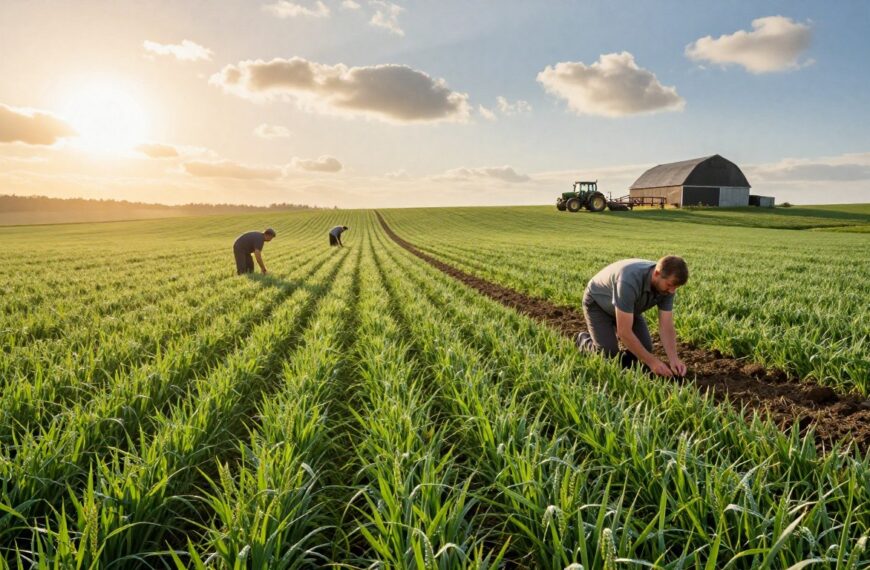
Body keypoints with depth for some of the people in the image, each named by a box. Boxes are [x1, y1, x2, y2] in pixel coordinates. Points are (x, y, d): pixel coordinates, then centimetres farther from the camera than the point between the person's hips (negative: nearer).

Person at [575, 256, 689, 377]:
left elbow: (666, 327, -17)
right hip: (597, 302, -6)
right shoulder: (630, 280, -44)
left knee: (645, 348, -6)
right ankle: (582, 341, 12)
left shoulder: (666, 285, -23)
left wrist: (673, 358, -32)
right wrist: (652, 361, -37)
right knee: (608, 354, -19)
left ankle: (615, 334, 23)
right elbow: (624, 331, -41)